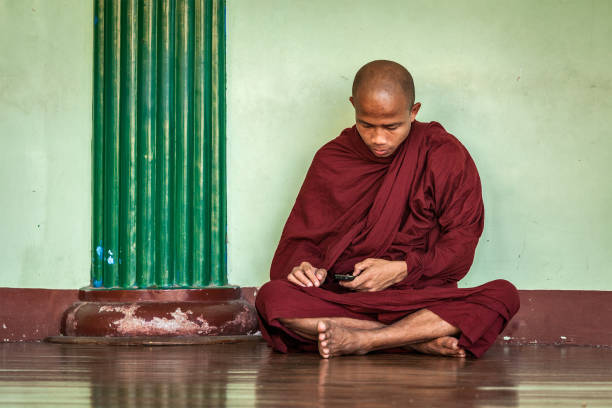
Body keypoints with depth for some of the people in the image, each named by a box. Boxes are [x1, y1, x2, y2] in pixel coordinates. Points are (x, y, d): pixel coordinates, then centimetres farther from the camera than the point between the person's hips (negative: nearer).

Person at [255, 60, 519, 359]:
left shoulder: (446, 155, 2)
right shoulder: (331, 159, 8)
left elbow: (462, 242, 1)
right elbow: (303, 237, 11)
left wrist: (402, 269, -15)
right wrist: (306, 267, -13)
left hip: (422, 300, -1)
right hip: (343, 298, 1)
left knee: (504, 295, -29)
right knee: (272, 297, -30)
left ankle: (361, 340, -33)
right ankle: (421, 342, -30)